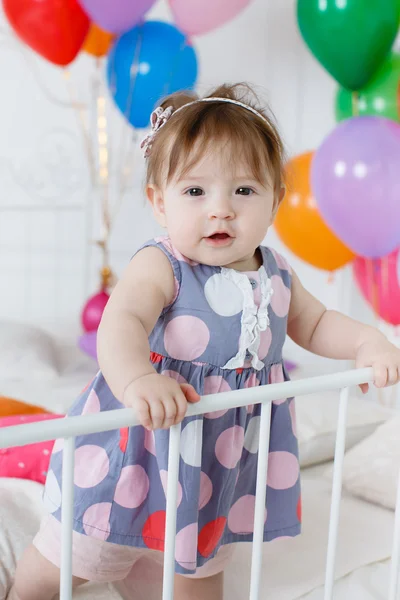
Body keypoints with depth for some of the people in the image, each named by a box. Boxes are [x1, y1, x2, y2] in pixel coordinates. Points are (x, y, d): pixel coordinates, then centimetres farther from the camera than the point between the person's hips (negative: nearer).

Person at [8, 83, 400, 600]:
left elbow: (316, 325, 14)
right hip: (142, 448, -4)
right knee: (70, 557, 15)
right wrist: (136, 378, -59)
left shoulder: (275, 276, -2)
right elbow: (121, 322, -39)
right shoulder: (159, 267, -22)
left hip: (225, 461, 5)